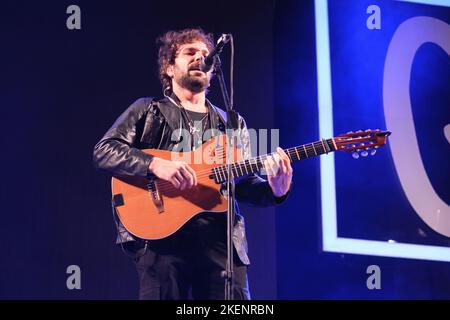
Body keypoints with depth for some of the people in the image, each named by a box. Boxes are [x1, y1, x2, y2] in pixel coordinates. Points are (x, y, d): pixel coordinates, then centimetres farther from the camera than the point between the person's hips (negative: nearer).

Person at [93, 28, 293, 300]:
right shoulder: (148, 111, 12)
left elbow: (245, 184, 16)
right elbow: (104, 151, -1)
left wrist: (275, 190, -7)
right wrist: (156, 165, -17)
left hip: (220, 239, 3)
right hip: (162, 236, -3)